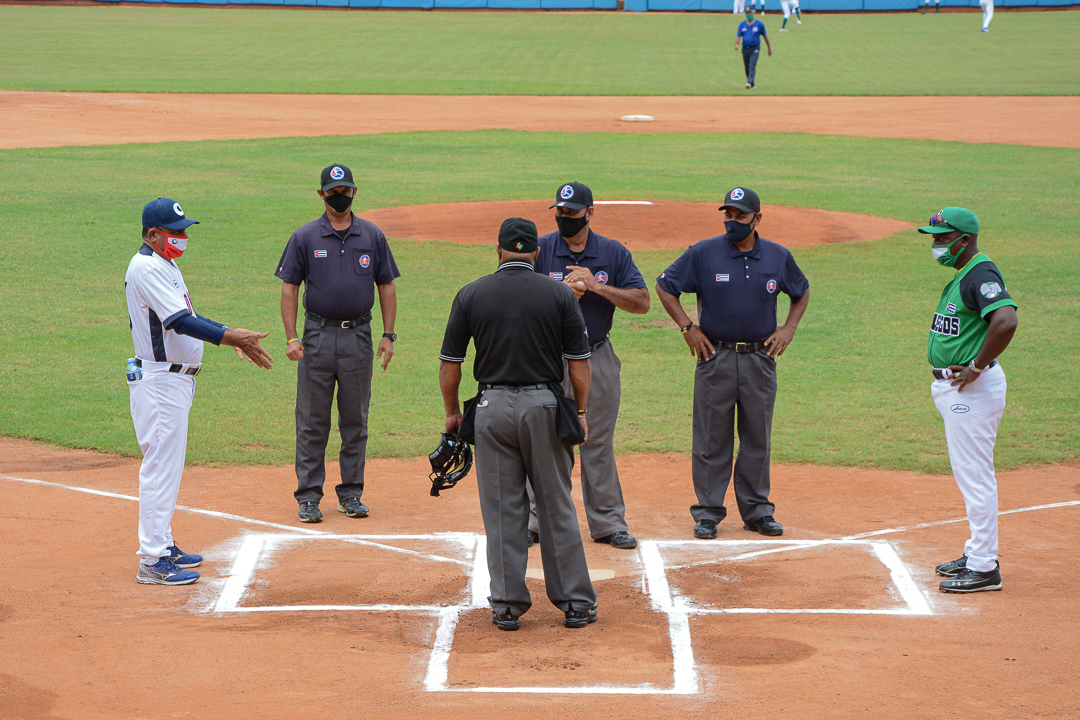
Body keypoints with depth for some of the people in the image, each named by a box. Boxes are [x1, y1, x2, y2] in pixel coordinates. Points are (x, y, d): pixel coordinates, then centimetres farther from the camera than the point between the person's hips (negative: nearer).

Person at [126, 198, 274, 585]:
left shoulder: (165, 265, 15)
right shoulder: (147, 268, -18)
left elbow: (187, 318, 20)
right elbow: (180, 322, -26)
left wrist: (232, 335, 9)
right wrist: (230, 336, -29)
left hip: (176, 380, 11)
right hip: (158, 382, -11)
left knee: (168, 465, 16)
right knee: (161, 466, -9)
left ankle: (163, 544, 25)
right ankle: (152, 561, -8)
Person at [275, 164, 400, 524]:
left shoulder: (373, 236, 6)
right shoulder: (305, 237, 1)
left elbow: (386, 287, 10)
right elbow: (289, 288, 1)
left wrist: (388, 335, 2)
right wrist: (291, 338, -8)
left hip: (359, 336, 2)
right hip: (317, 336, -2)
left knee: (356, 420, 7)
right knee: (312, 421, 0)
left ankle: (351, 494, 16)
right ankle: (309, 497, 5)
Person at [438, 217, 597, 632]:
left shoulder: (471, 295, 1)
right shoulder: (559, 294, -1)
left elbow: (449, 364, 3)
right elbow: (578, 362, 0)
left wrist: (452, 413, 14)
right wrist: (581, 412, 10)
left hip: (492, 407, 0)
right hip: (544, 405, 0)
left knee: (502, 509, 7)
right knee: (557, 507, 7)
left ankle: (507, 605, 9)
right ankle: (575, 602, 11)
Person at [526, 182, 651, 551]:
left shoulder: (614, 253, 1)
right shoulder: (540, 250, -1)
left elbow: (642, 302, -6)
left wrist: (595, 286, -16)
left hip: (597, 360, 1)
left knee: (598, 443, 6)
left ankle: (608, 523, 13)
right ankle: (535, 520, 12)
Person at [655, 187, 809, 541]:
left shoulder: (778, 257, 3)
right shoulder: (704, 253, -5)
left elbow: (802, 292, 20)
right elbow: (664, 285, 3)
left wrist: (788, 328, 6)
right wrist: (688, 327, -3)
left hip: (760, 359, 2)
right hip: (715, 357, -2)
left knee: (758, 439, 8)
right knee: (711, 440, 1)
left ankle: (757, 510, 18)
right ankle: (707, 512, 9)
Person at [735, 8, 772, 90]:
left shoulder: (759, 24, 1)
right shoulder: (742, 24, 9)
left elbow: (765, 36, 10)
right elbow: (738, 36, 3)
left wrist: (769, 48, 15)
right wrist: (736, 44, -19)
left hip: (755, 49, -4)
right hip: (745, 49, 4)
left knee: (752, 66, -19)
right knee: (747, 68, 7)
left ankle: (749, 82, -30)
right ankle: (752, 85, 19)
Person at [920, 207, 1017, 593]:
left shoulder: (981, 274, -18)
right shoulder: (961, 275, 14)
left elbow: (1006, 321, -34)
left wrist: (977, 367, -25)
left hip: (972, 388, -11)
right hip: (951, 386, 11)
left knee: (975, 476, -7)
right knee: (969, 475, 18)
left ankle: (984, 568, -4)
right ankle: (978, 553, 28)